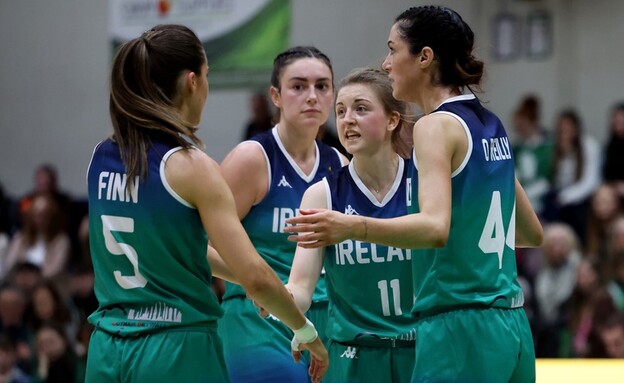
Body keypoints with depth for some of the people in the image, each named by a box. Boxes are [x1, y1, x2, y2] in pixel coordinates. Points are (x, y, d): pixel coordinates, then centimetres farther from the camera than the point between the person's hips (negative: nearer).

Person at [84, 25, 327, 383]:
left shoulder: (102, 158, 8)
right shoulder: (190, 166, -11)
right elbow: (254, 276, -14)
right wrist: (305, 330, 2)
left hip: (107, 353, 6)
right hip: (175, 353, -6)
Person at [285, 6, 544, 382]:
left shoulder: (437, 126, -10)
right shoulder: (489, 125, 15)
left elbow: (436, 227, -26)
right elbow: (532, 233, 24)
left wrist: (352, 227, -38)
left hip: (459, 332, -9)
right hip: (510, 328, 9)